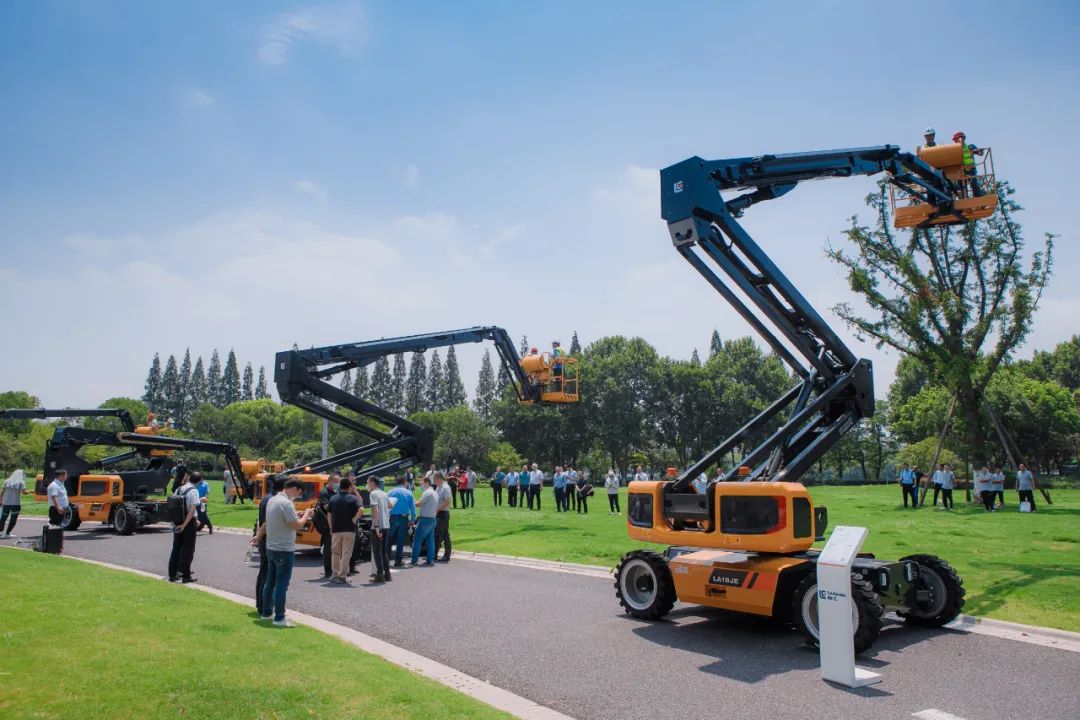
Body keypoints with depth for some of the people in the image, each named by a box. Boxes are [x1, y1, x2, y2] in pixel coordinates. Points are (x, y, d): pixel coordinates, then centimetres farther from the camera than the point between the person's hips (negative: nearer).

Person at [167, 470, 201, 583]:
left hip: (177, 521, 6)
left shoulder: (178, 489, 7)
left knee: (176, 548, 14)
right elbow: (192, 510, -21)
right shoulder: (194, 491, -14)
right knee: (188, 549, 3)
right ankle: (185, 575, 6)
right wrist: (184, 525, -19)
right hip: (189, 522, -6)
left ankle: (172, 574, 19)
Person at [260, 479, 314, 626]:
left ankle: (266, 612, 26)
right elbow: (297, 525, -21)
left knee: (270, 582, 17)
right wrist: (306, 514, -5)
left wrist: (299, 516, 11)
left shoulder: (272, 500, 8)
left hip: (271, 547, 9)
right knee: (282, 584, -3)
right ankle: (279, 618, 2)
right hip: (284, 550, -9)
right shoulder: (286, 503, -21)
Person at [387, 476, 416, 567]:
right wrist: (413, 520, 4)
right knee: (401, 541, 6)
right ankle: (397, 561, 8)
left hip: (393, 518, 0)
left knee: (389, 540, 12)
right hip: (404, 518, 0)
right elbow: (413, 508, -2)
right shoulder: (409, 493, 0)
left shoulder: (391, 492, 1)